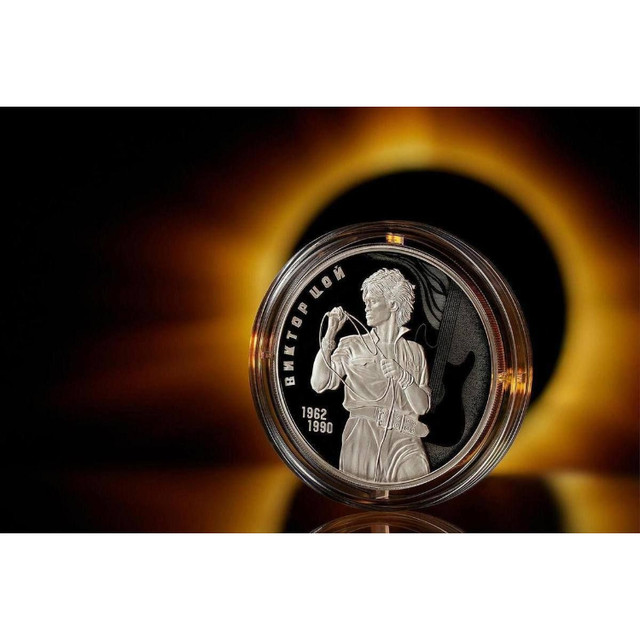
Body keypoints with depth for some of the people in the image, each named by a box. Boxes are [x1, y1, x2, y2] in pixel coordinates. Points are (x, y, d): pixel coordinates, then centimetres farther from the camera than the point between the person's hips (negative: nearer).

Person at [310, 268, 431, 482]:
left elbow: (422, 406, 6)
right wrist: (330, 334, -5)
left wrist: (403, 377, -10)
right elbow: (319, 383, -5)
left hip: (404, 440, 1)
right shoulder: (352, 345, 10)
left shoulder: (414, 350, 13)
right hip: (362, 439, -1)